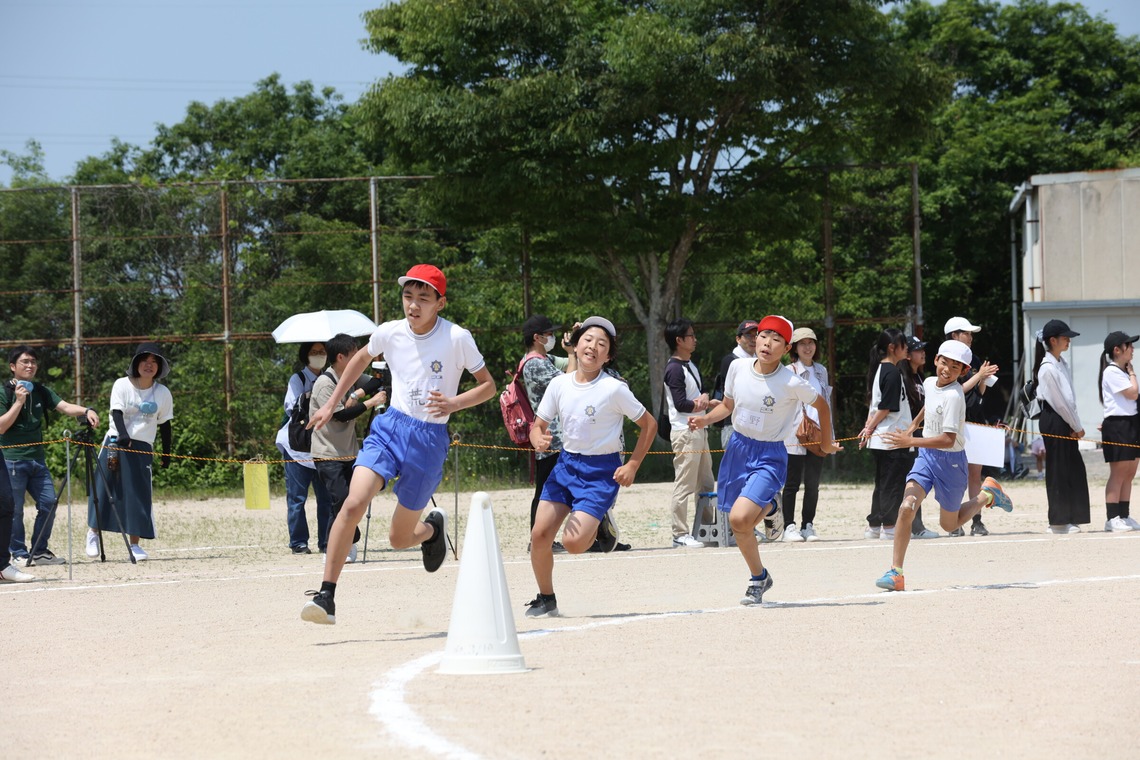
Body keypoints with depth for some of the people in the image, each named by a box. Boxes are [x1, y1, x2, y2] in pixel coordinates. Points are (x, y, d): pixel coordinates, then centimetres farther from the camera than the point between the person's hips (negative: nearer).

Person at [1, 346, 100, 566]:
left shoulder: (41, 391, 11)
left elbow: (64, 407, -2)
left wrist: (85, 411, -20)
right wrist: (19, 402, -18)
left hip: (37, 459, 6)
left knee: (49, 503, 2)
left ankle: (39, 551, 13)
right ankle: (19, 554, 7)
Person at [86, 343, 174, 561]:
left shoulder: (163, 393, 4)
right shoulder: (122, 385, -4)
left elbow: (164, 424, 11)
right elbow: (117, 413, -14)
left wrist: (166, 453, 10)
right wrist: (123, 435, -32)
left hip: (143, 447, 2)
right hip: (116, 443, -2)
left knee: (139, 494, -3)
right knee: (104, 488, -2)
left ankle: (135, 544, 3)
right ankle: (93, 531, 17)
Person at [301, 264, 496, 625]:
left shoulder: (457, 338, -10)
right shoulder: (390, 333, -1)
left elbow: (488, 385, -2)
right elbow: (361, 359, 21)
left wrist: (454, 403, -20)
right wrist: (331, 404, 20)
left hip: (430, 439, -2)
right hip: (390, 427, 2)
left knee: (399, 539, 6)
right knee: (353, 504, -22)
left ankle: (434, 527, 44)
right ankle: (326, 596, -18)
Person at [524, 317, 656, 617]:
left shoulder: (614, 389, -13)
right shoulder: (560, 384, -1)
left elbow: (649, 425, -4)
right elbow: (538, 425, 7)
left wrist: (633, 465, -9)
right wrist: (539, 440, -17)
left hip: (602, 471, -4)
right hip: (566, 465, 5)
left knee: (573, 542, -19)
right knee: (539, 535, -5)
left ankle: (602, 523, 16)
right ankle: (546, 600, 17)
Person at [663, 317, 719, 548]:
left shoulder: (691, 366, 17)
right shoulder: (674, 369, -12)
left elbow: (701, 391, 18)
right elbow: (681, 404, -19)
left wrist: (705, 398, -6)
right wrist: (706, 405, -6)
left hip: (699, 431, 10)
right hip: (685, 432, -10)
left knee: (706, 484, 13)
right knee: (684, 485, -8)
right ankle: (680, 535, -7)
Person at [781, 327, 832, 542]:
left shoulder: (821, 371, 15)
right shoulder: (789, 372, -2)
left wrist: (829, 433, 15)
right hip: (795, 436, -5)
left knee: (813, 483, 6)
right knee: (792, 483, -2)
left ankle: (808, 525, 11)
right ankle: (789, 526, 1)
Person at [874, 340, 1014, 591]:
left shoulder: (954, 396, -22)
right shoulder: (929, 383, 0)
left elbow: (948, 440, -28)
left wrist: (911, 441, -33)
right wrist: (912, 427, 34)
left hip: (950, 460, -5)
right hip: (926, 457, 5)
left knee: (949, 524, 12)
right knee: (906, 507, -17)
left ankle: (987, 494, 37)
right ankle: (896, 573, -14)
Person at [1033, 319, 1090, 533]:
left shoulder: (1062, 363, 11)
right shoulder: (1048, 368, -16)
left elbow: (1069, 398, 10)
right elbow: (1059, 402, -14)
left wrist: (1076, 425, 2)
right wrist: (1076, 426, -7)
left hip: (1066, 421, 9)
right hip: (1054, 421, -9)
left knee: (1074, 469, 8)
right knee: (1058, 470, -4)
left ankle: (1069, 520, 13)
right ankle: (1058, 522, 2)